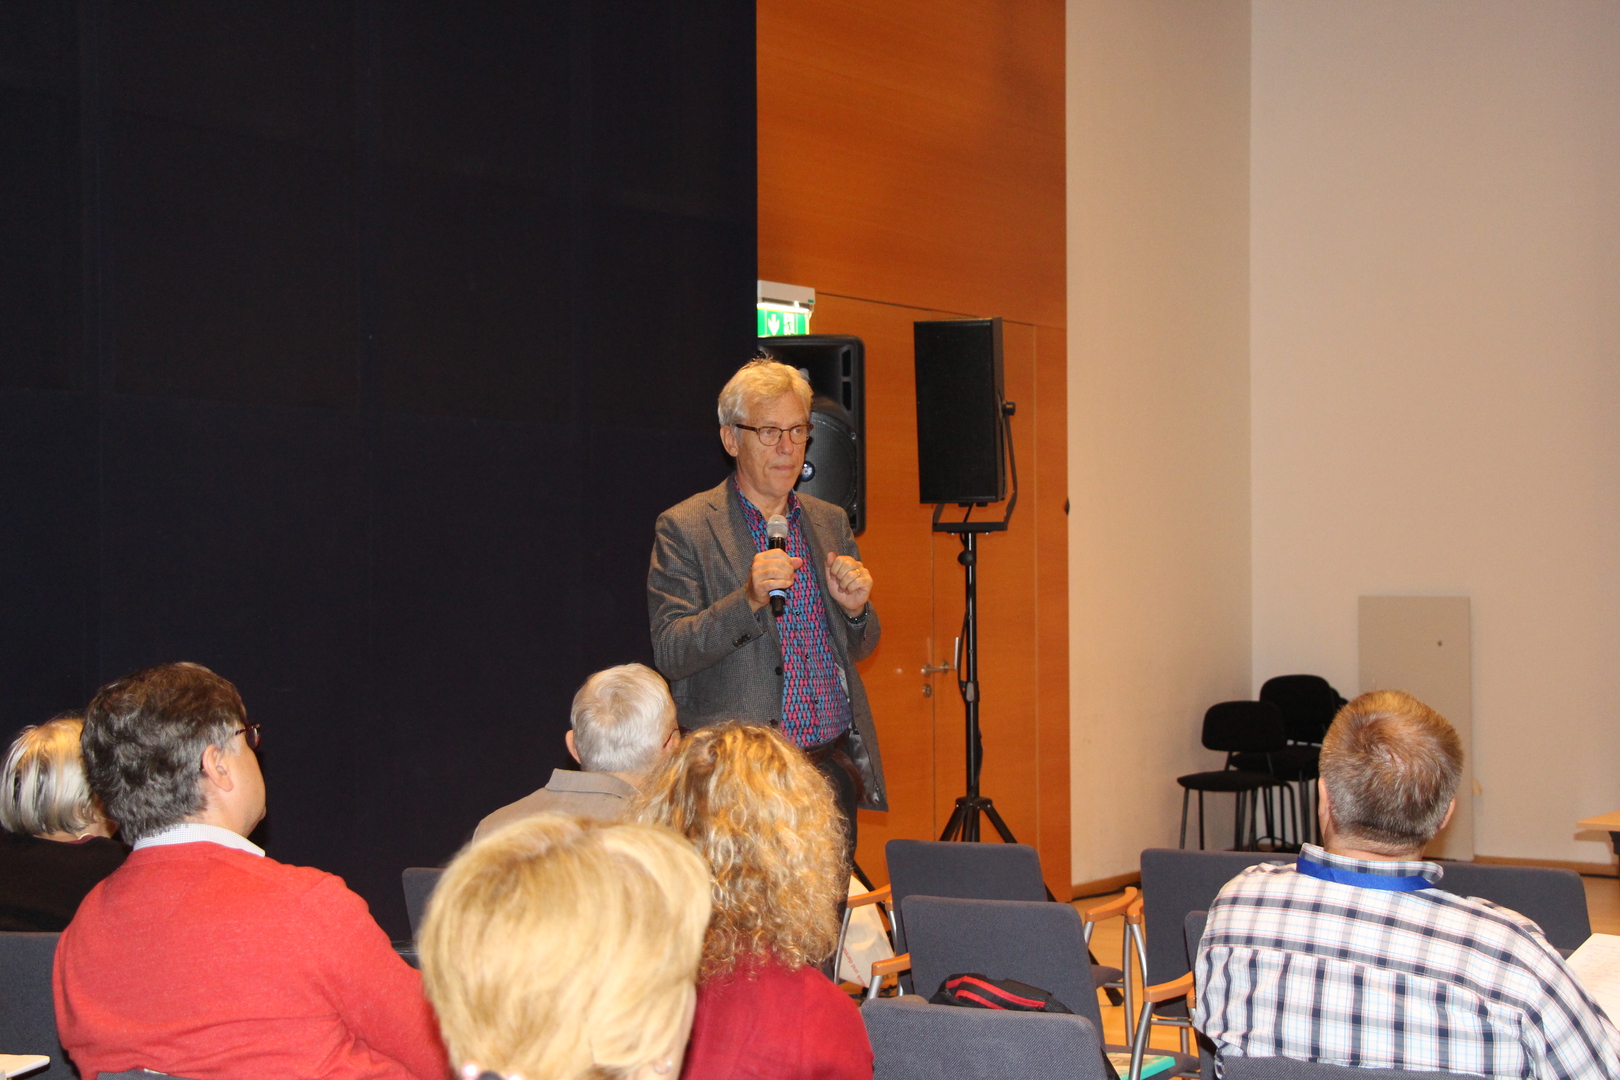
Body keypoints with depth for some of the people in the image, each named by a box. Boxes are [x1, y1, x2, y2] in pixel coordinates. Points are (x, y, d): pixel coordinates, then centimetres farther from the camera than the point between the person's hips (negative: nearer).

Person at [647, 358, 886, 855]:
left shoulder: (830, 522, 14)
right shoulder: (685, 528, -3)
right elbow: (670, 655, -11)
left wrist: (854, 608, -3)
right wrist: (748, 599, -24)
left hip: (835, 764, 5)